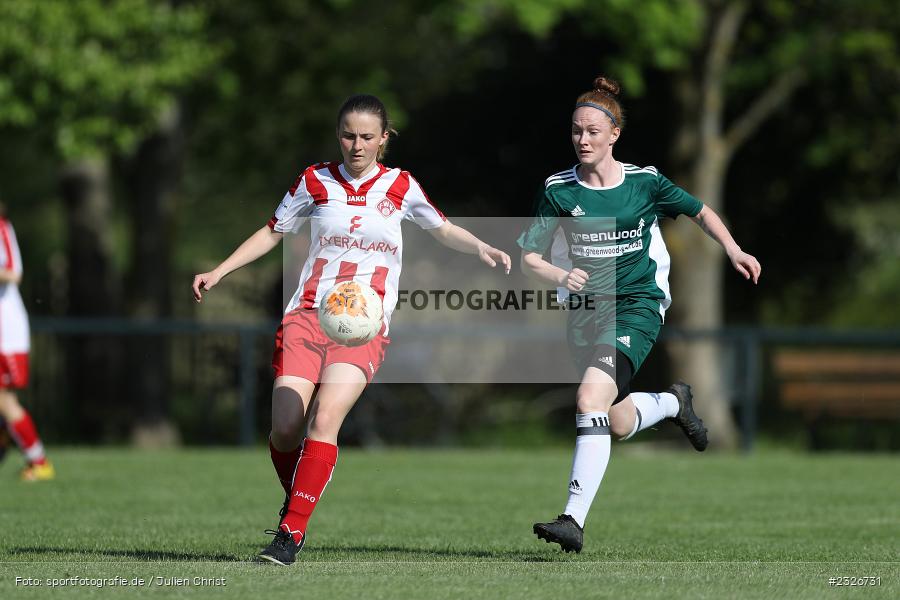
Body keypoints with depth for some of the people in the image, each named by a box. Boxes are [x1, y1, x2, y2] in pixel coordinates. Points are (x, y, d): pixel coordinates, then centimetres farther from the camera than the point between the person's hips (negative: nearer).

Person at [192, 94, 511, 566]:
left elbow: (443, 230, 21)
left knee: (325, 419, -22)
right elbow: (272, 232, 18)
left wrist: (481, 248, 2)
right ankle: (295, 500, 17)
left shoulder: (401, 187, 5)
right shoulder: (316, 181, 6)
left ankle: (292, 531, -19)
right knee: (284, 428, -13)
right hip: (307, 315, 1)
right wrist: (218, 272, 10)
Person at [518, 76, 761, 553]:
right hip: (586, 311, 3)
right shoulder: (558, 190, -1)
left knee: (590, 398, -24)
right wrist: (560, 276, -21)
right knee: (618, 423, 8)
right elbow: (528, 258, -1)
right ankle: (673, 403, 44)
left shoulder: (644, 182, -2)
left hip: (638, 305, -3)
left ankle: (574, 519, -27)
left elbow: (700, 212, 14)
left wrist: (733, 251, 0)